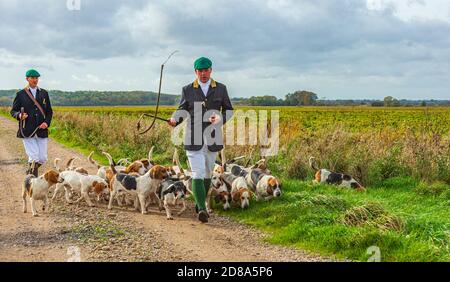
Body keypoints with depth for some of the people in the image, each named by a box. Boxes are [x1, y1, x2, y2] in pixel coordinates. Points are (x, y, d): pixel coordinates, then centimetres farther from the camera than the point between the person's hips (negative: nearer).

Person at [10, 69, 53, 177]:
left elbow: (49, 111, 15)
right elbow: (13, 111, 6)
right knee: (34, 157, -12)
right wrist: (19, 115, -17)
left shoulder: (44, 93, 13)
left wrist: (47, 122, -4)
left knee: (42, 158, 2)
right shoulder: (20, 94, 5)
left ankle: (31, 171, 31)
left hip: (41, 130, 3)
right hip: (27, 131, -3)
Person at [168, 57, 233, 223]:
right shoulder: (187, 90, 6)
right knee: (198, 174, -12)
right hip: (194, 139, -2)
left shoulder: (221, 89, 7)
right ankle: (202, 209, -19)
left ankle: (200, 205, 31)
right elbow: (182, 109, 11)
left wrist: (220, 118, -10)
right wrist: (175, 119, -11)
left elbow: (229, 110, 12)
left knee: (207, 174, 13)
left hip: (213, 140, 2)